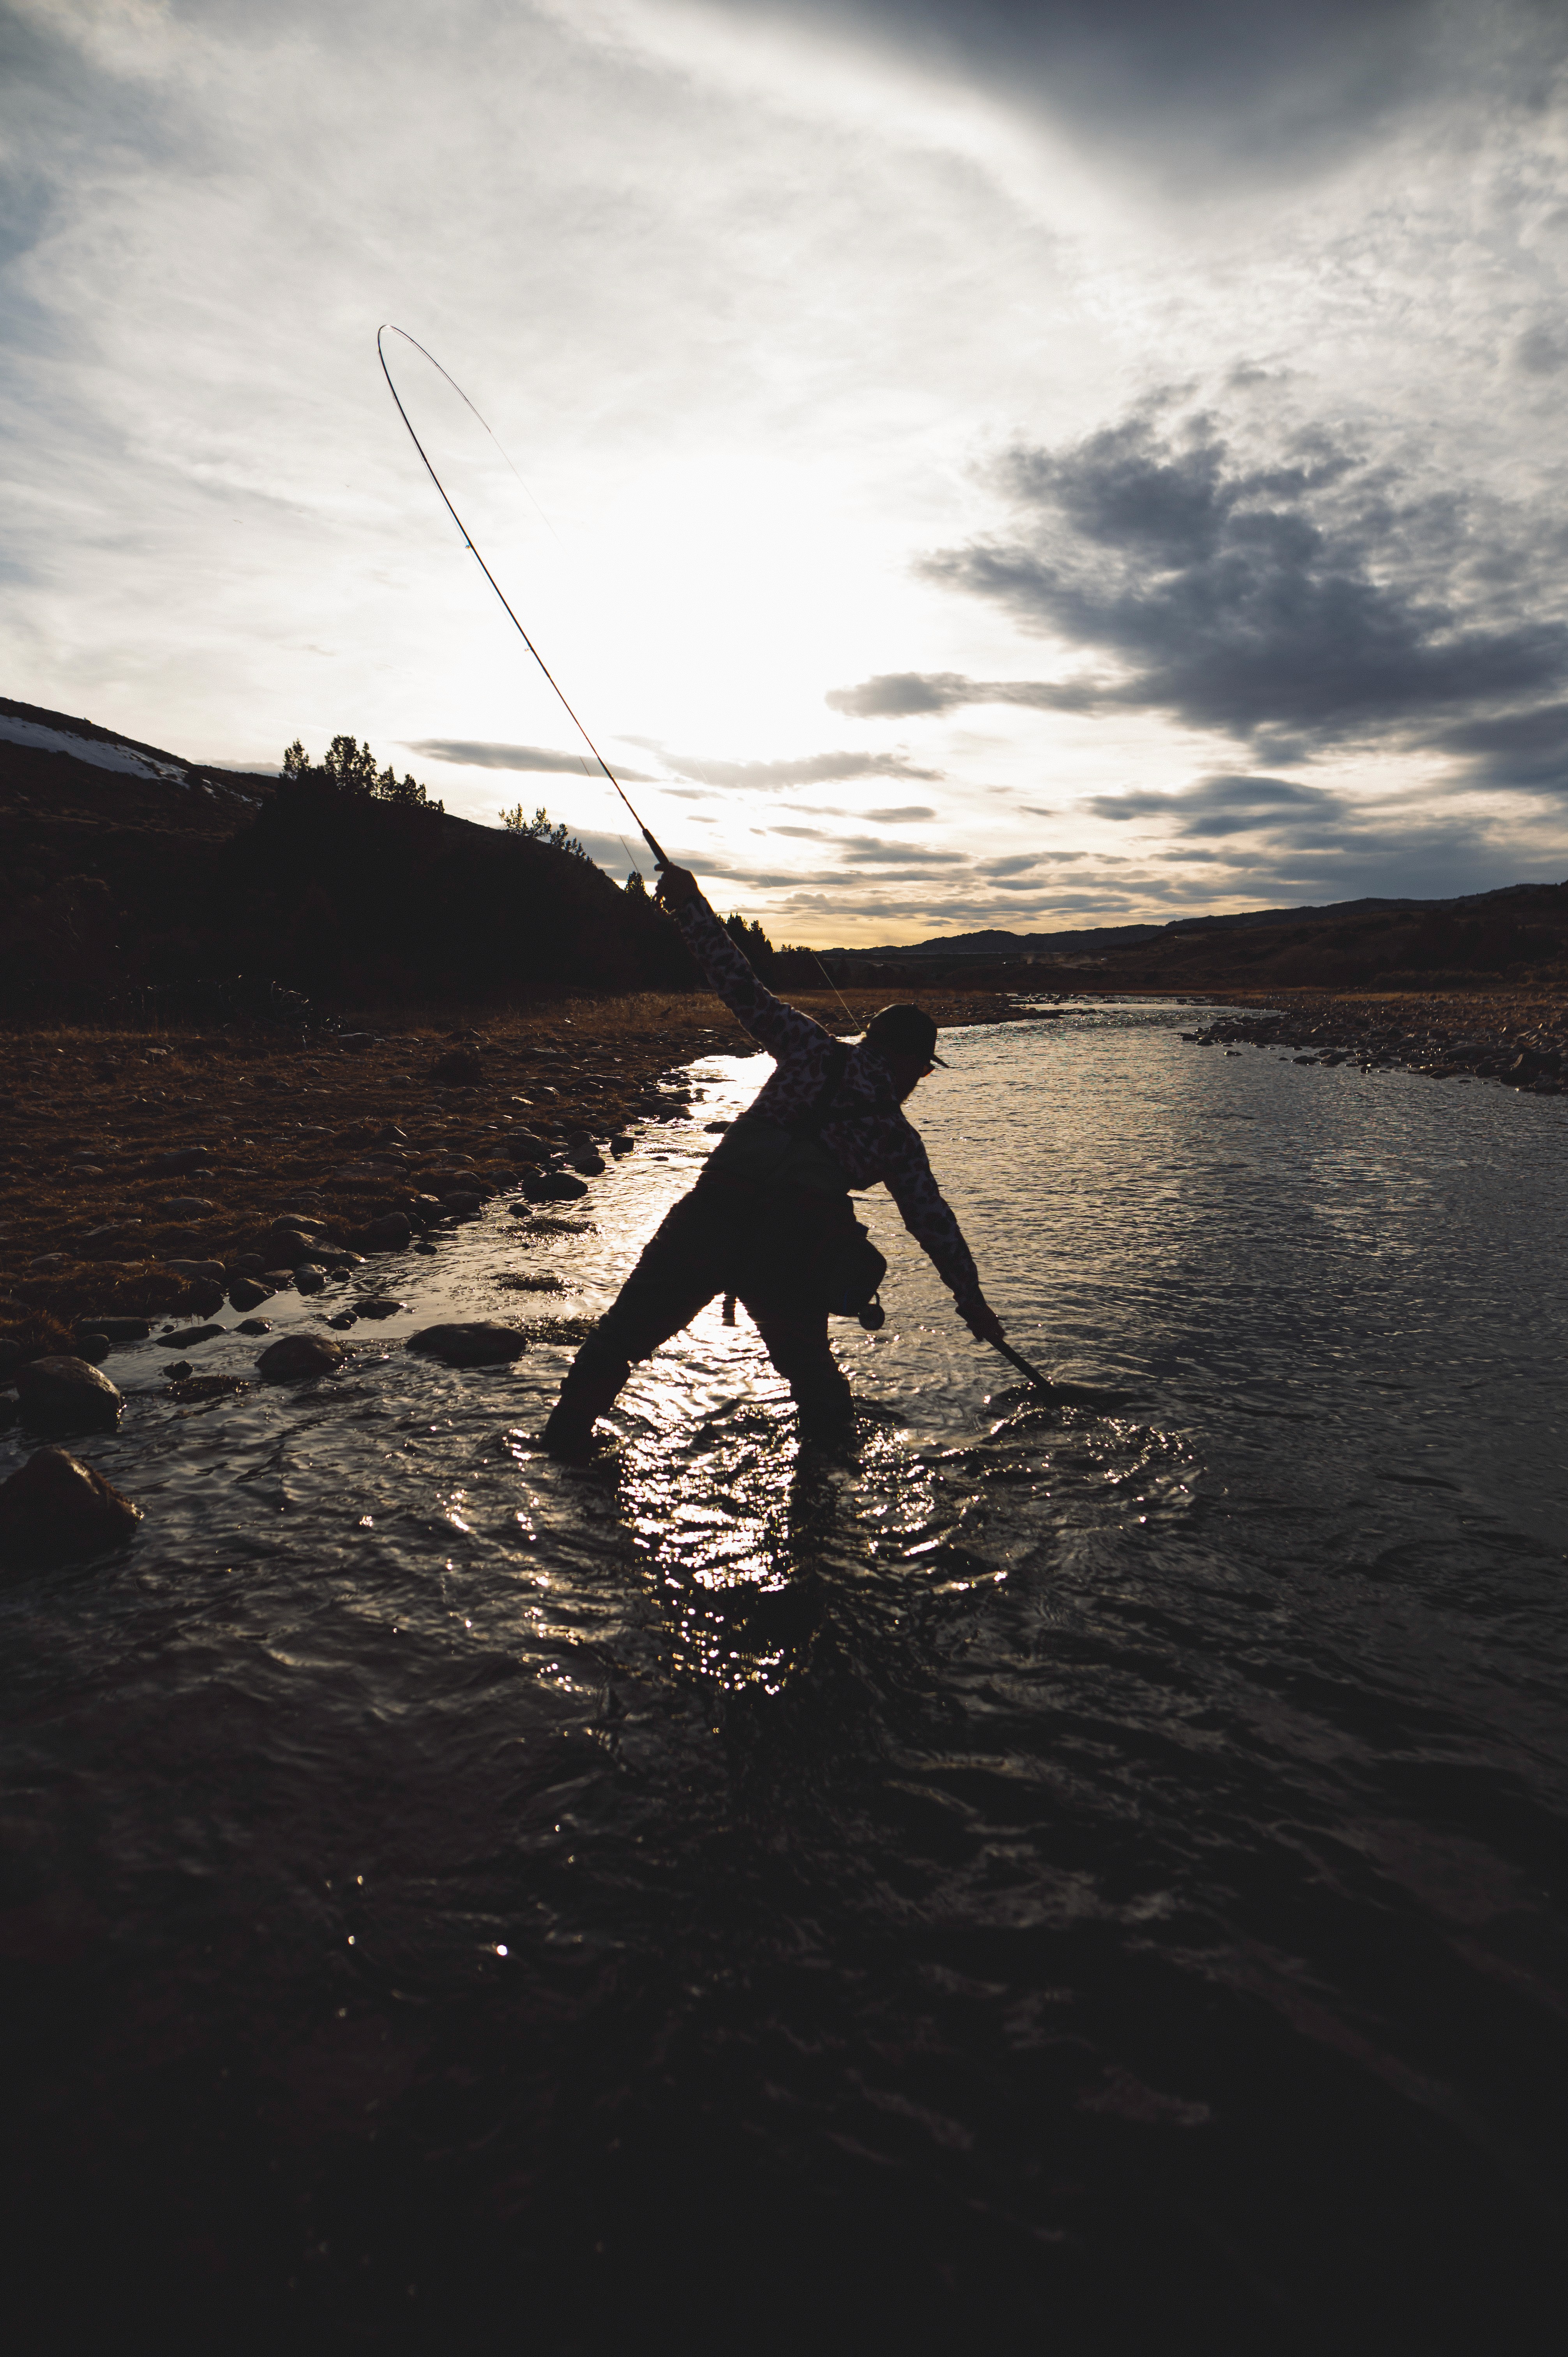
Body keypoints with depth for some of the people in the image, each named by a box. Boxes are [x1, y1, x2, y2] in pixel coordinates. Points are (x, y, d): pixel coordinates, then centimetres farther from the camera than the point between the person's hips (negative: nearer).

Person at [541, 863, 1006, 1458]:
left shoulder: (815, 1050, 17)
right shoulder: (899, 1136, 17)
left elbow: (743, 988, 12)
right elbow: (936, 1223, 20)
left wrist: (690, 902, 18)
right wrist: (973, 1302, 31)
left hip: (714, 1207, 1)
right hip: (796, 1244, 0)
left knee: (630, 1327, 12)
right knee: (806, 1358, 24)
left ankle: (568, 1431, 15)